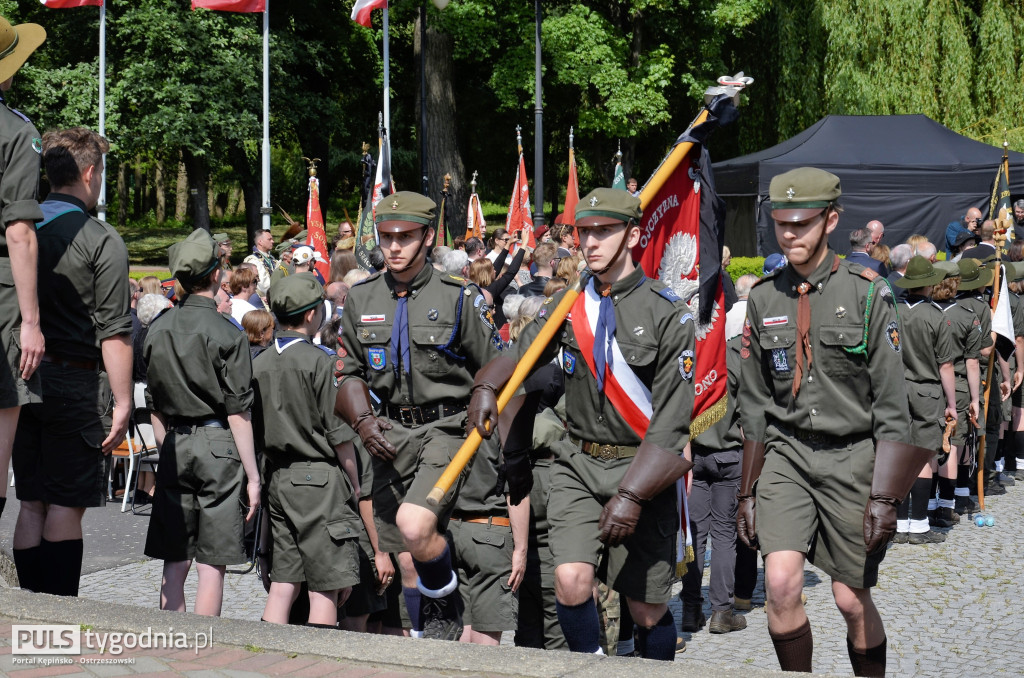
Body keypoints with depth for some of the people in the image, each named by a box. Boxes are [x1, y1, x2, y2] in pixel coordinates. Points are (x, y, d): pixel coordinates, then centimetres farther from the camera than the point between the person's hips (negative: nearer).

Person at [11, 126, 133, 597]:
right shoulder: (102, 241, -9)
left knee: (31, 503, 10)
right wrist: (122, 403, -10)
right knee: (66, 506, -1)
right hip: (73, 381, -5)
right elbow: (114, 333, -13)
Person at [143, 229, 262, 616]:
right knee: (211, 564, 0)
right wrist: (252, 475, -6)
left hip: (174, 446, 5)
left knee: (174, 563, 10)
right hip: (218, 445, -5)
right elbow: (238, 412, -10)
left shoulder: (159, 329, 6)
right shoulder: (226, 333, -10)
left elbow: (154, 406, 13)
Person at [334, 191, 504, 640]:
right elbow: (350, 372, 15)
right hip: (392, 433, 5)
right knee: (405, 561, 7)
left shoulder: (459, 297, -5)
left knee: (414, 525, -27)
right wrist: (361, 421, -3)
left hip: (447, 428, -5)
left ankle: (448, 609, 0)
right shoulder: (362, 299, 7)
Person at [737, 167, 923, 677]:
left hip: (852, 457, -2)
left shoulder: (867, 293, -6)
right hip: (785, 453, 3)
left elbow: (893, 404, -7)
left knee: (851, 599, 2)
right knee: (780, 584, -14)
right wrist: (747, 491, 12)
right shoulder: (763, 298, 5)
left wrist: (884, 497, -12)